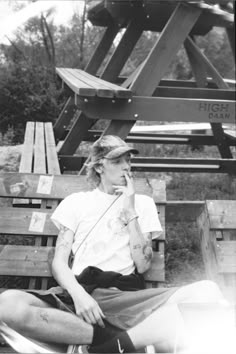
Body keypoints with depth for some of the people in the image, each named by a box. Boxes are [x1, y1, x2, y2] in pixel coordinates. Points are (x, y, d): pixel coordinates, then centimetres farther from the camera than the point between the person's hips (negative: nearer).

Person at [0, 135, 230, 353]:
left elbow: (143, 265, 7)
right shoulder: (76, 202, 18)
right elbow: (59, 262, 7)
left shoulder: (143, 203, 19)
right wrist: (79, 295, -13)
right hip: (78, 293, 0)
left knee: (208, 292, -26)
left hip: (126, 298, 0)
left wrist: (130, 212, 1)